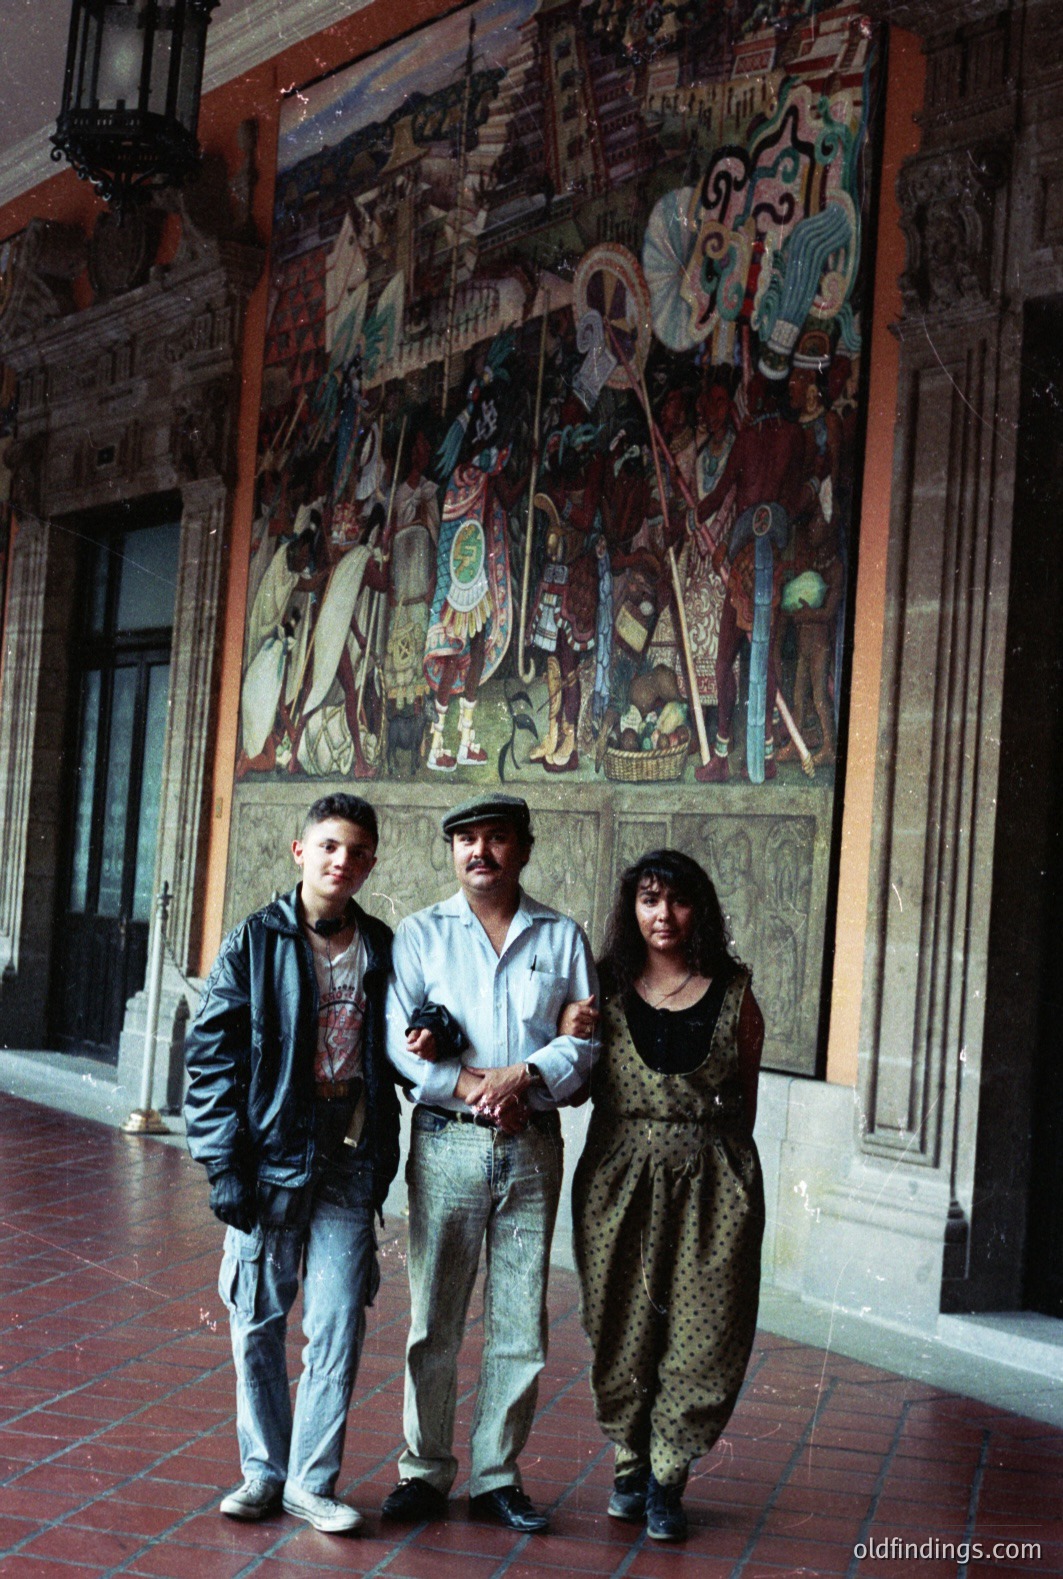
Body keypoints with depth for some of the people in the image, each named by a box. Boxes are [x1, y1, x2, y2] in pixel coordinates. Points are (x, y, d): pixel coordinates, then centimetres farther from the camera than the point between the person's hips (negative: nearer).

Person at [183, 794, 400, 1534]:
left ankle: (312, 1480, 14)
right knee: (260, 1323, 8)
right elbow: (212, 1057, -3)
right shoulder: (255, 943, -1)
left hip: (349, 1164, 1)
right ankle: (264, 1470, 24)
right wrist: (225, 1163, -8)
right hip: (270, 1160, -1)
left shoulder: (382, 950, 7)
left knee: (338, 1326, 0)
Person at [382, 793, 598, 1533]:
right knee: (435, 1318, 4)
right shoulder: (422, 934, 5)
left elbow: (585, 1037, 1)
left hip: (532, 1146, 1)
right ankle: (426, 1472, 18)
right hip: (448, 1143, -1)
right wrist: (471, 1088, -15)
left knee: (522, 1322, 6)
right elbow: (400, 1040, -4)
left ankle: (497, 1476, 19)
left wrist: (521, 1076, -14)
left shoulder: (562, 937, 8)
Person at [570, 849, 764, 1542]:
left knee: (703, 1333, 1)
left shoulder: (733, 996, 0)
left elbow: (746, 1095, 8)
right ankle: (633, 1461, 29)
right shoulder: (606, 990, 2)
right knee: (623, 1329, 8)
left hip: (711, 1183, 0)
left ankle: (667, 1476, 18)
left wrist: (726, 1165, 7)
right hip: (620, 1178, 1)